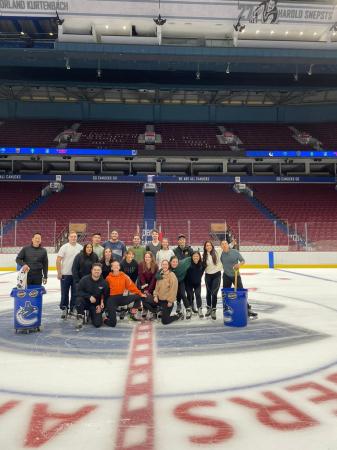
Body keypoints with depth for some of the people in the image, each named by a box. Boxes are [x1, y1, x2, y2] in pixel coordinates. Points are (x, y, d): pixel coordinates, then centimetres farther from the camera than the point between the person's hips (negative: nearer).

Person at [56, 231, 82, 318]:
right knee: (64, 293, 5)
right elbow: (58, 260, -6)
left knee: (75, 293, 9)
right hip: (65, 274, -2)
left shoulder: (80, 247, 2)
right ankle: (64, 309, 16)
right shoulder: (64, 247, -5)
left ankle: (73, 309, 21)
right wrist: (59, 273, -10)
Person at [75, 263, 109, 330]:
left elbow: (105, 296, 5)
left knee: (97, 324, -11)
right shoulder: (84, 279, -13)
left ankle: (91, 315, 24)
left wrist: (101, 306, -3)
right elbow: (79, 292, -13)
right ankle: (80, 317, -12)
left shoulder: (104, 283, -7)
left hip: (96, 305, 2)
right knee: (79, 299, -37)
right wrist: (89, 297, -24)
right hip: (85, 301, -1)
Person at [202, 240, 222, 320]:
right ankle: (209, 308, 31)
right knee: (208, 293, 13)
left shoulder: (217, 253, -8)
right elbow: (203, 266, 8)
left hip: (216, 275, -3)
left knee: (214, 293, -6)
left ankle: (214, 310, 6)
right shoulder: (204, 256, 0)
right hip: (208, 276, 3)